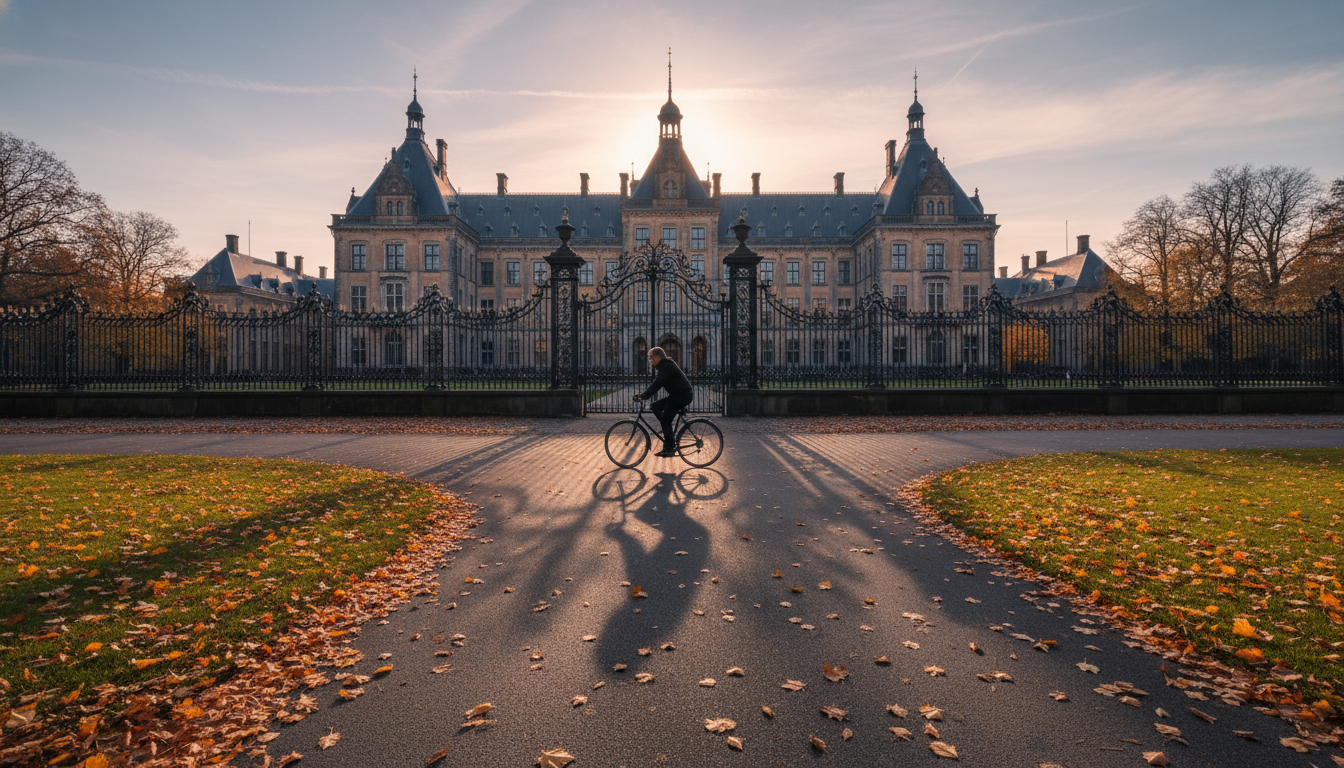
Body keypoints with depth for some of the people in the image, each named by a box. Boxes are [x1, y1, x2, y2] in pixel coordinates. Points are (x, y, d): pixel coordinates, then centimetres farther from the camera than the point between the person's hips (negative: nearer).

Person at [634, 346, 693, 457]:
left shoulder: (666, 366, -14)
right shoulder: (664, 366, 18)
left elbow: (657, 383, -25)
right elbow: (656, 383, 19)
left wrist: (644, 396, -28)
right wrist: (643, 394, 10)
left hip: (683, 395, -10)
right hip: (677, 395, 10)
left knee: (665, 419, -12)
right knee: (655, 406, 7)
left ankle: (669, 449, -7)